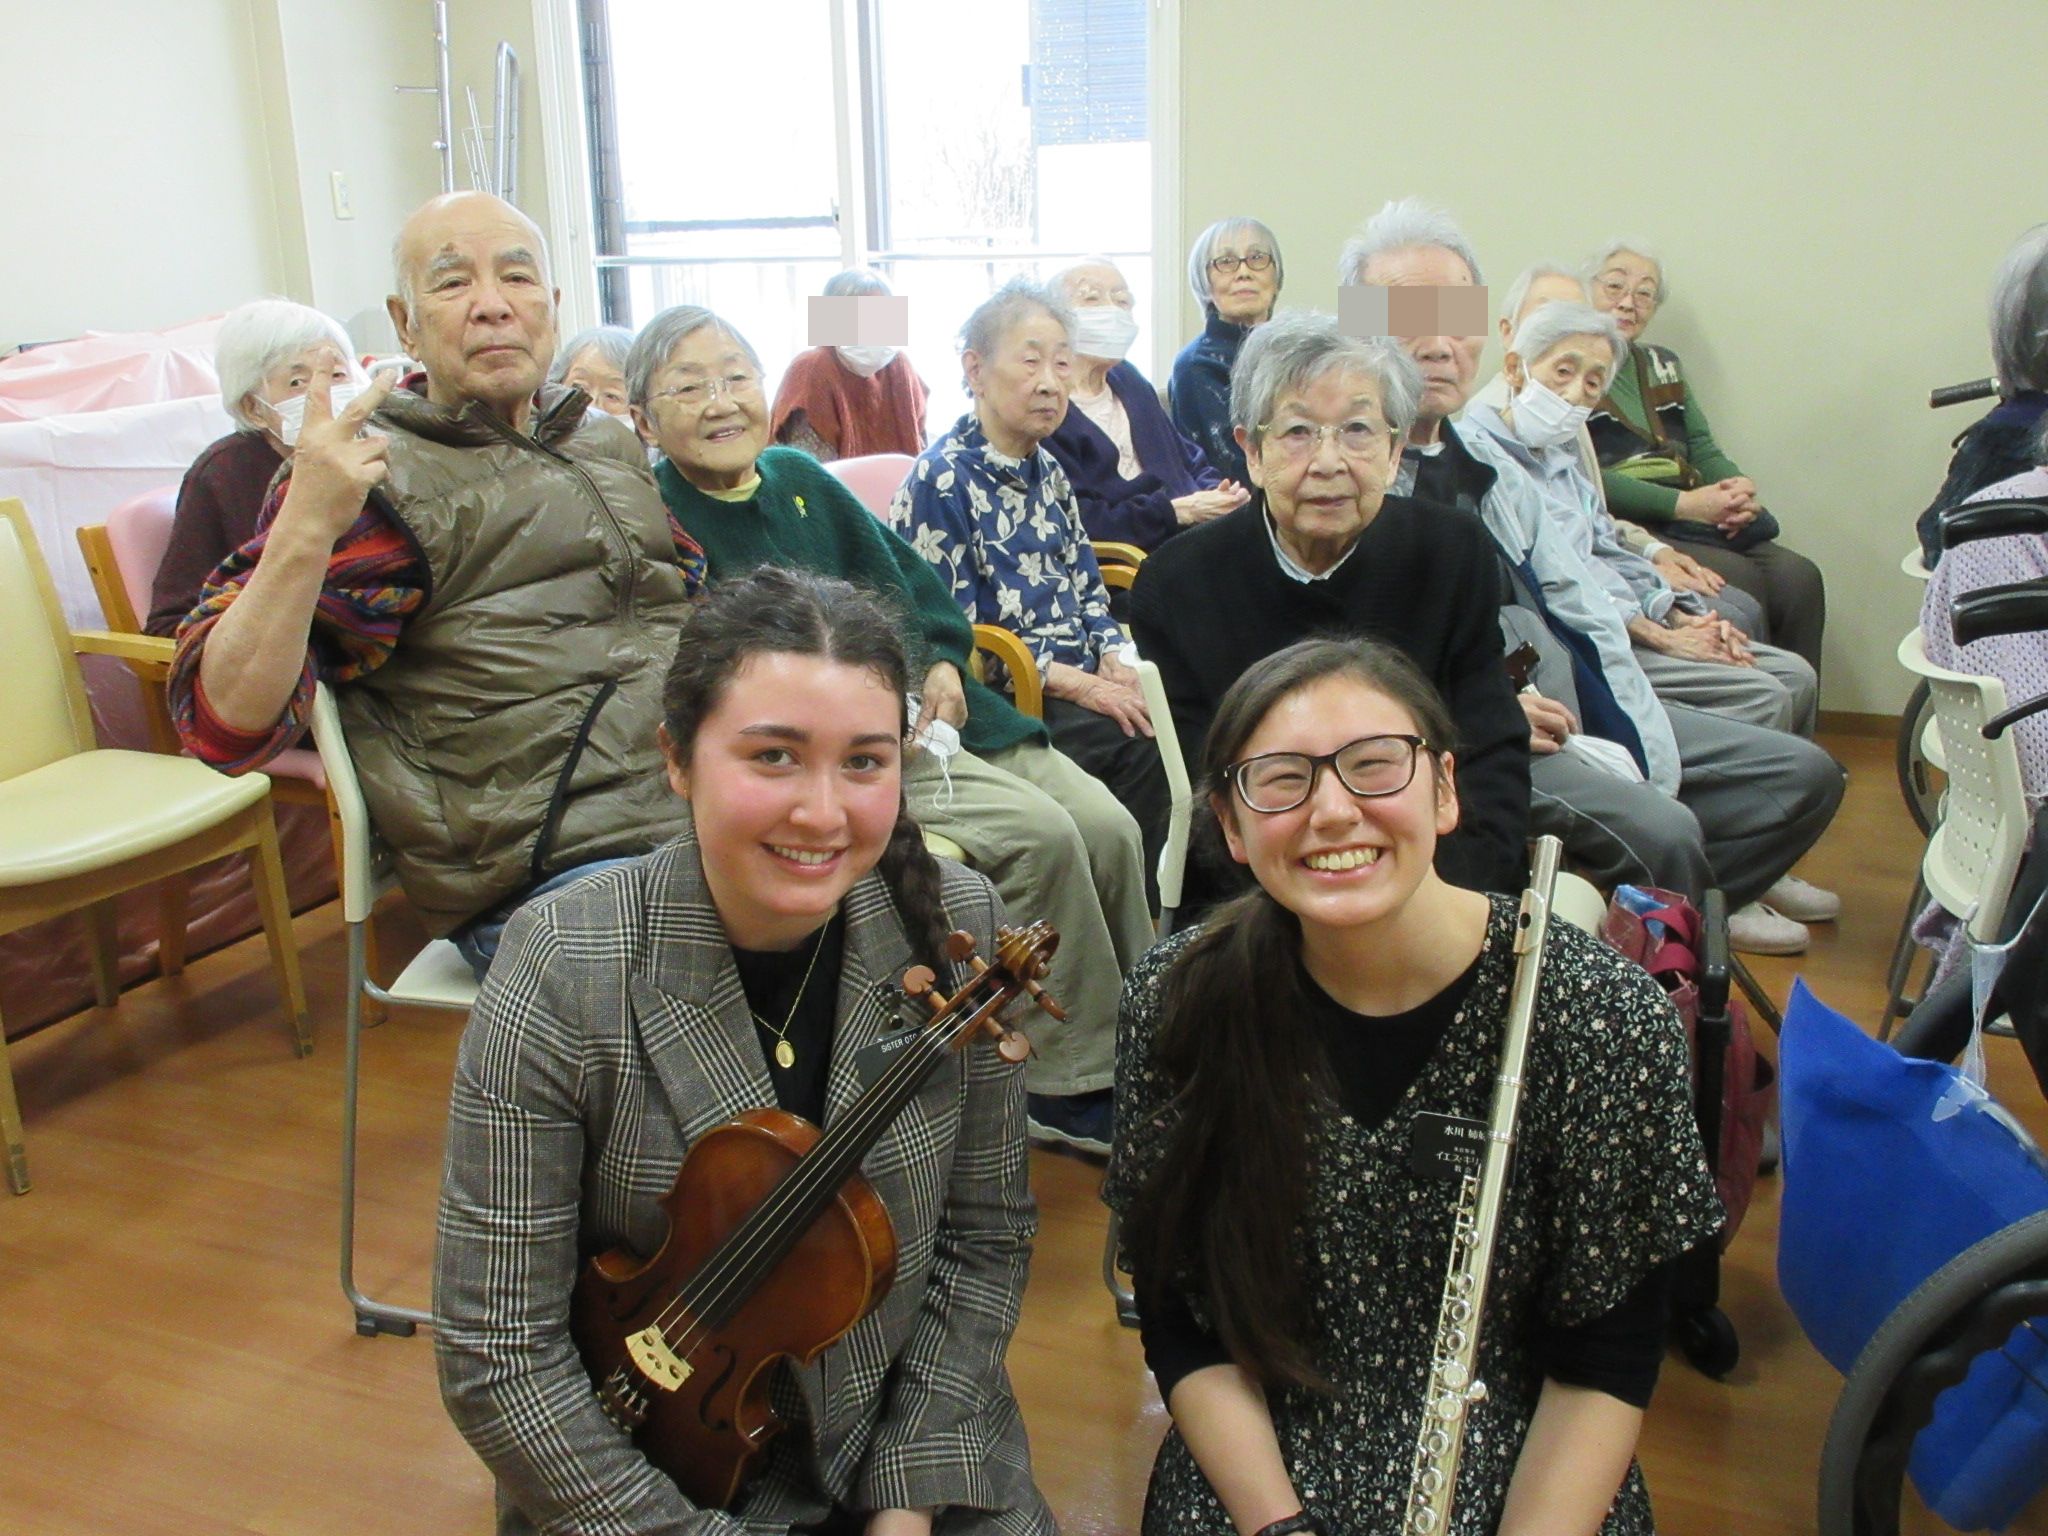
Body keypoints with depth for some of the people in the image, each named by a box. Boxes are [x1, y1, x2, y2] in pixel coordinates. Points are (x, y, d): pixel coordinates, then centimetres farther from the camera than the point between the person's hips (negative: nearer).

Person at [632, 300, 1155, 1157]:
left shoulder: (799, 478, 14)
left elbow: (901, 577, 19)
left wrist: (941, 662, 0)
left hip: (924, 705, 7)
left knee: (1107, 825, -9)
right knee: (1038, 831, -24)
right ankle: (1072, 1082, -8)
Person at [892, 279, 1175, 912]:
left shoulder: (1046, 469, 14)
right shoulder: (941, 480, -10)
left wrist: (1114, 657, -2)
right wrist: (1072, 682, -19)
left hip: (1083, 679, 7)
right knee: (1141, 747, -25)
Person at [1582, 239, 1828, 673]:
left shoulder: (1663, 364, 25)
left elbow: (1703, 446, 20)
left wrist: (1739, 488, -4)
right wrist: (1683, 504, -17)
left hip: (1697, 520, 7)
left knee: (1799, 577, -16)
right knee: (1741, 580, -27)